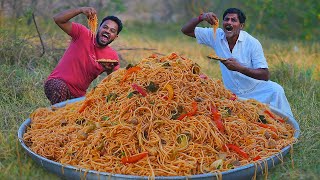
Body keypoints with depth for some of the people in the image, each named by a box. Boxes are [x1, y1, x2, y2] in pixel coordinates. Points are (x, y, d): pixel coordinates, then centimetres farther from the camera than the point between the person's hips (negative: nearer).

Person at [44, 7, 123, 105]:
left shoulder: (113, 56, -2)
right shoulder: (83, 34, -10)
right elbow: (58, 19, -19)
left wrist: (111, 70, -20)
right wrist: (81, 10, -32)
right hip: (56, 82, -5)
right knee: (60, 88, -35)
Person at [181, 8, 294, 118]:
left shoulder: (252, 43, -16)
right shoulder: (216, 36, -6)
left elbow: (265, 76, -19)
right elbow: (186, 30, -4)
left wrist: (239, 68, -33)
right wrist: (201, 17, -23)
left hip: (256, 88, -3)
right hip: (233, 94, 3)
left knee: (275, 90, -30)